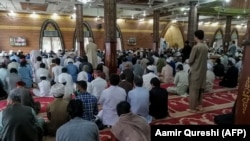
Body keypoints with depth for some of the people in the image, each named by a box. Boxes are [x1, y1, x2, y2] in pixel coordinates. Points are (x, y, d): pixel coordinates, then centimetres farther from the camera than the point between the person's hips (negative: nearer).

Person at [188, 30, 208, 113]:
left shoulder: (196, 47, -18)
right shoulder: (206, 47, 3)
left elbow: (190, 61, -14)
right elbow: (205, 58, 12)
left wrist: (191, 64, 6)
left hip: (195, 71, -7)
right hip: (202, 71, 7)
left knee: (193, 90, 1)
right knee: (200, 89, 17)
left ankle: (193, 108, 8)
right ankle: (199, 105, 28)